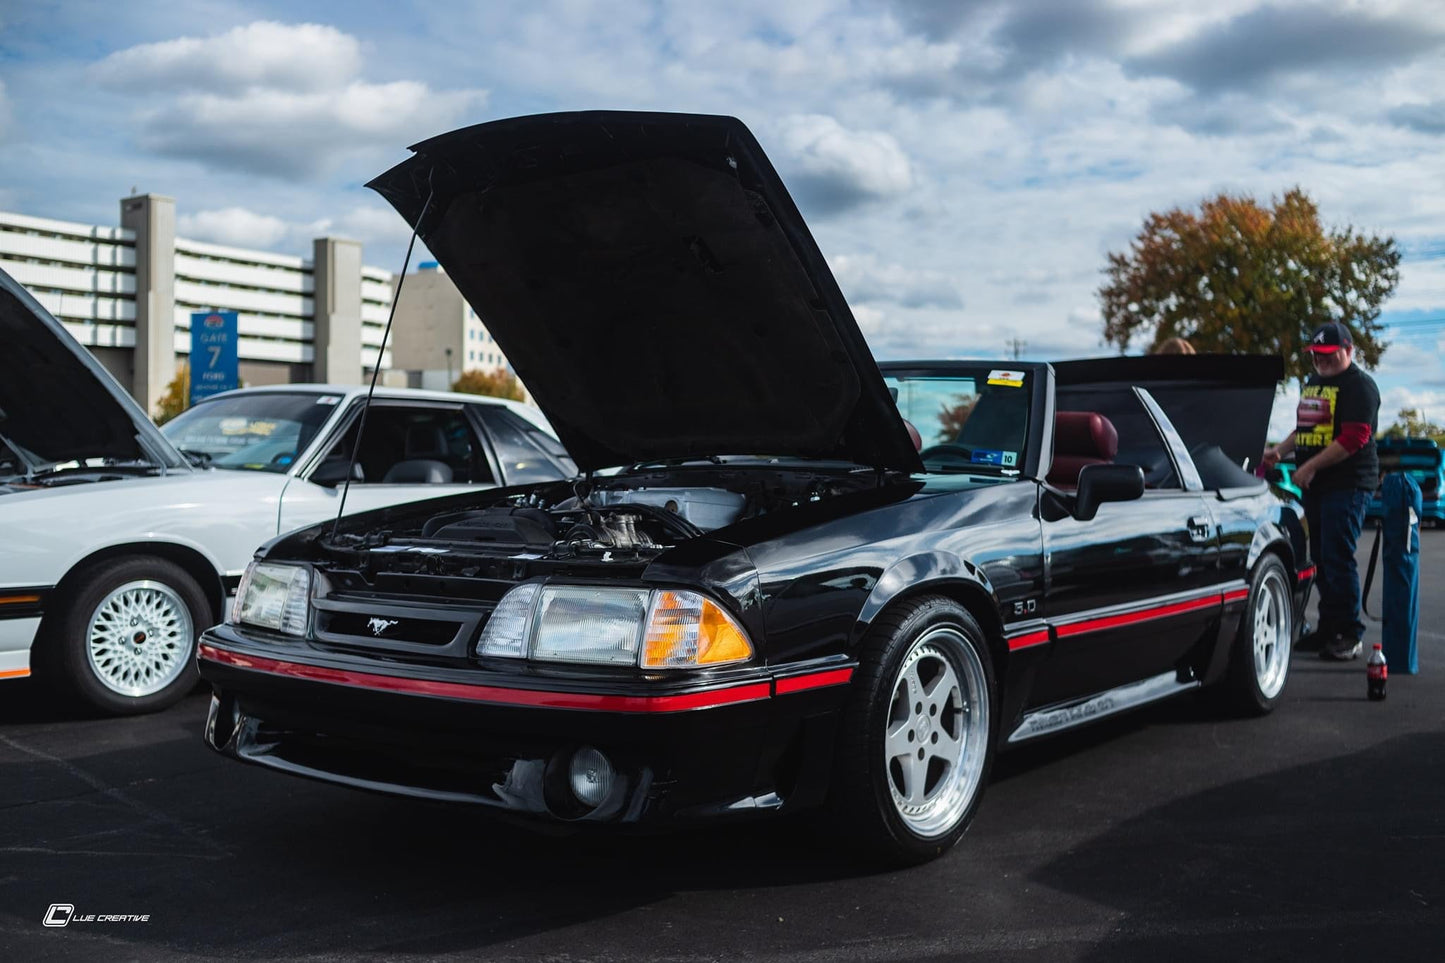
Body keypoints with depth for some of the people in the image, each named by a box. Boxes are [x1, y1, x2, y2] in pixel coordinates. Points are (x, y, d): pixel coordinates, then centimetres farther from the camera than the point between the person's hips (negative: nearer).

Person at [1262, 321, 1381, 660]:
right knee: (1321, 559, 10)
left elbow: (1354, 438, -18)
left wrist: (1311, 466, -18)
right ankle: (1328, 629, 18)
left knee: (1338, 559, -10)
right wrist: (1279, 451, 13)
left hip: (1346, 485, -8)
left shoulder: (1359, 385, -8)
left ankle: (1350, 634, -4)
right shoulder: (1312, 384, 20)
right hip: (1315, 486, 9)